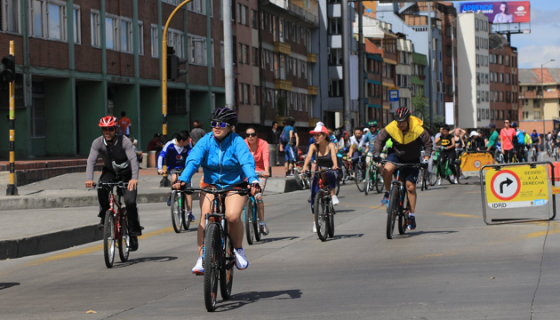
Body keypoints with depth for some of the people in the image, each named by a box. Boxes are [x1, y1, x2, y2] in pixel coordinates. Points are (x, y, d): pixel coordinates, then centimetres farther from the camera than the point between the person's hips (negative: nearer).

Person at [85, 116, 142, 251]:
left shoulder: (125, 142, -24)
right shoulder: (97, 143, -17)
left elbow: (133, 160, -35)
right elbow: (91, 161, -28)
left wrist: (134, 178, -52)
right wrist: (89, 179, -45)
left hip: (126, 174, -2)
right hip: (109, 172, 2)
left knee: (130, 201, -20)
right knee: (101, 188, -32)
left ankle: (134, 232, -2)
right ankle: (104, 216, -12)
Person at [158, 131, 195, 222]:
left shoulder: (188, 145, -11)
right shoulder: (170, 145, -17)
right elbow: (161, 156, -20)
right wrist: (160, 169, -34)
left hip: (184, 168, 2)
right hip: (173, 168, -2)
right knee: (174, 178, -35)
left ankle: (190, 213, -1)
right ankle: (171, 196, -7)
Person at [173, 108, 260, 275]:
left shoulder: (237, 142, -12)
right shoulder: (205, 141, -7)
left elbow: (247, 162, -26)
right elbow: (193, 160, -21)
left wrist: (253, 181, -45)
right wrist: (182, 180, -38)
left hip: (235, 186, -2)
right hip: (210, 185, 2)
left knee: (232, 216, -25)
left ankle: (238, 249, 1)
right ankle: (202, 258, -11)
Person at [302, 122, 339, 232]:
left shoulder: (330, 145, -10)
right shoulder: (314, 146, -5)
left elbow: (333, 155, -28)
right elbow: (309, 156, -22)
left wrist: (335, 165, -49)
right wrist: (305, 167, -42)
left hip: (330, 172, -2)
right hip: (319, 173, 2)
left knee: (328, 175, -40)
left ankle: (333, 195, -22)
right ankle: (315, 222, -2)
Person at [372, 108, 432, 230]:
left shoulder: (418, 130, -23)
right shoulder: (391, 128, -19)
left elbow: (428, 144, -13)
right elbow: (379, 140, -8)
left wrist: (426, 158, -25)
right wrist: (376, 153, -23)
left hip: (412, 160, -1)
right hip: (396, 155, 1)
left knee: (411, 186, -5)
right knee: (387, 169, -32)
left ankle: (411, 215, 7)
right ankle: (387, 193, -10)